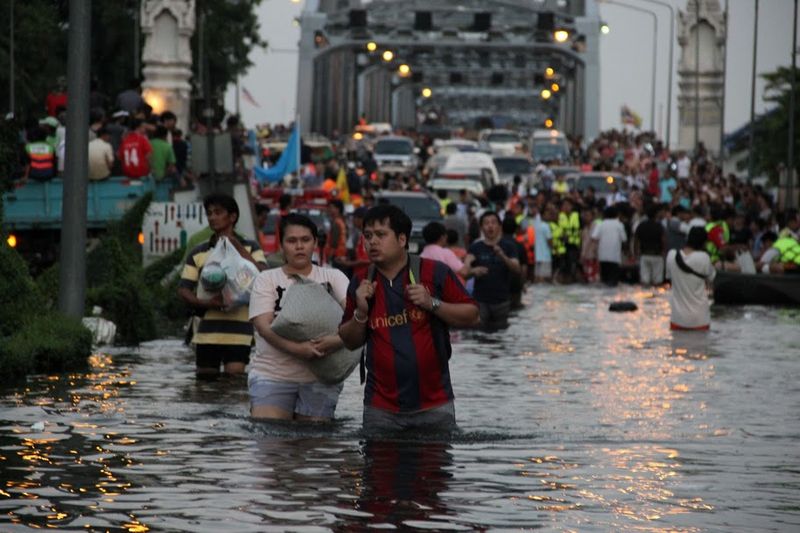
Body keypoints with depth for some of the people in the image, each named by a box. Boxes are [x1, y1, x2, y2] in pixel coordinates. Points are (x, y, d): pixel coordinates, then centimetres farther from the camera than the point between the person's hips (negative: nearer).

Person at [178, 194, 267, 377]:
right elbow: (183, 290, 6)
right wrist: (206, 303, -13)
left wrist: (239, 249, -12)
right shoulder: (198, 253, 12)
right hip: (207, 330, 3)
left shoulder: (250, 248, 8)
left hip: (238, 328, -2)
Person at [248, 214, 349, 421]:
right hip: (272, 373, -1)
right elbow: (263, 325, -8)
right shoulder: (267, 279, 7)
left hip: (320, 378, 1)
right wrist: (295, 348, -27)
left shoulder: (332, 277, 9)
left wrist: (339, 339, -29)